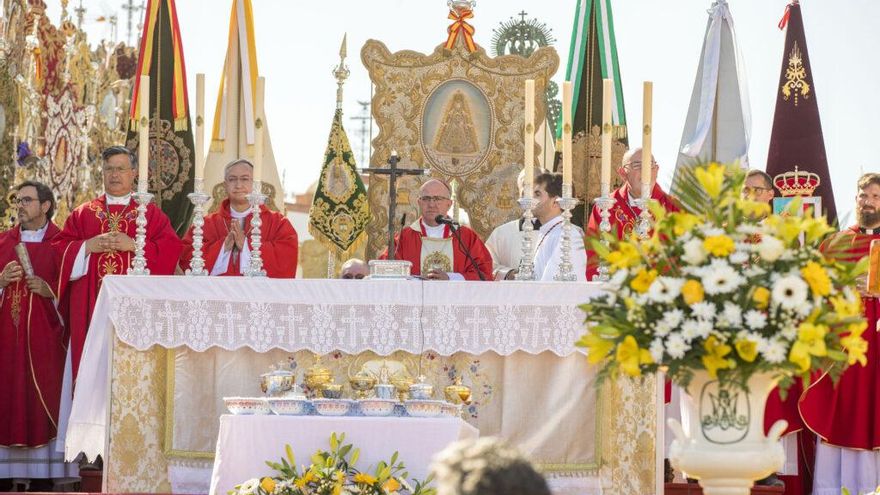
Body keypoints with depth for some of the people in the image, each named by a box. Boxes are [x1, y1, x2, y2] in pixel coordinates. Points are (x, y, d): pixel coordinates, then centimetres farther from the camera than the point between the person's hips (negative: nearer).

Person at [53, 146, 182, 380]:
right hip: (91, 306, 1)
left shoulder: (151, 213, 11)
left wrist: (133, 245, -11)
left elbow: (171, 249, -2)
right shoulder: (83, 213, 15)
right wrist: (88, 247, -8)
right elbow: (59, 248, 9)